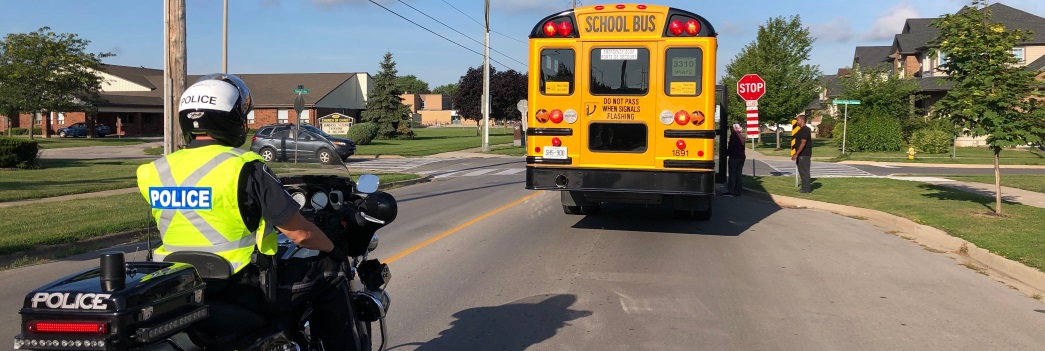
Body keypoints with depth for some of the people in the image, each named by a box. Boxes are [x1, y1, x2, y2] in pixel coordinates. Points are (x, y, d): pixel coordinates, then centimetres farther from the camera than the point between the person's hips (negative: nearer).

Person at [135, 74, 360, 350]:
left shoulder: (153, 172, 2)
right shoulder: (244, 167, -16)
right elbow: (299, 233, -13)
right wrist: (334, 249, 6)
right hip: (242, 291, -7)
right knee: (330, 272, 8)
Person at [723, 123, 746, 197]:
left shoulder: (733, 135, -8)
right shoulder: (741, 136, 15)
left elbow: (731, 146, -13)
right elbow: (743, 147, 16)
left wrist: (727, 152, 0)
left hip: (734, 157, -7)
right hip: (742, 157, 7)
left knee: (732, 174, -6)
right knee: (738, 174, 9)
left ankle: (730, 191, -10)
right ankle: (737, 191, 8)